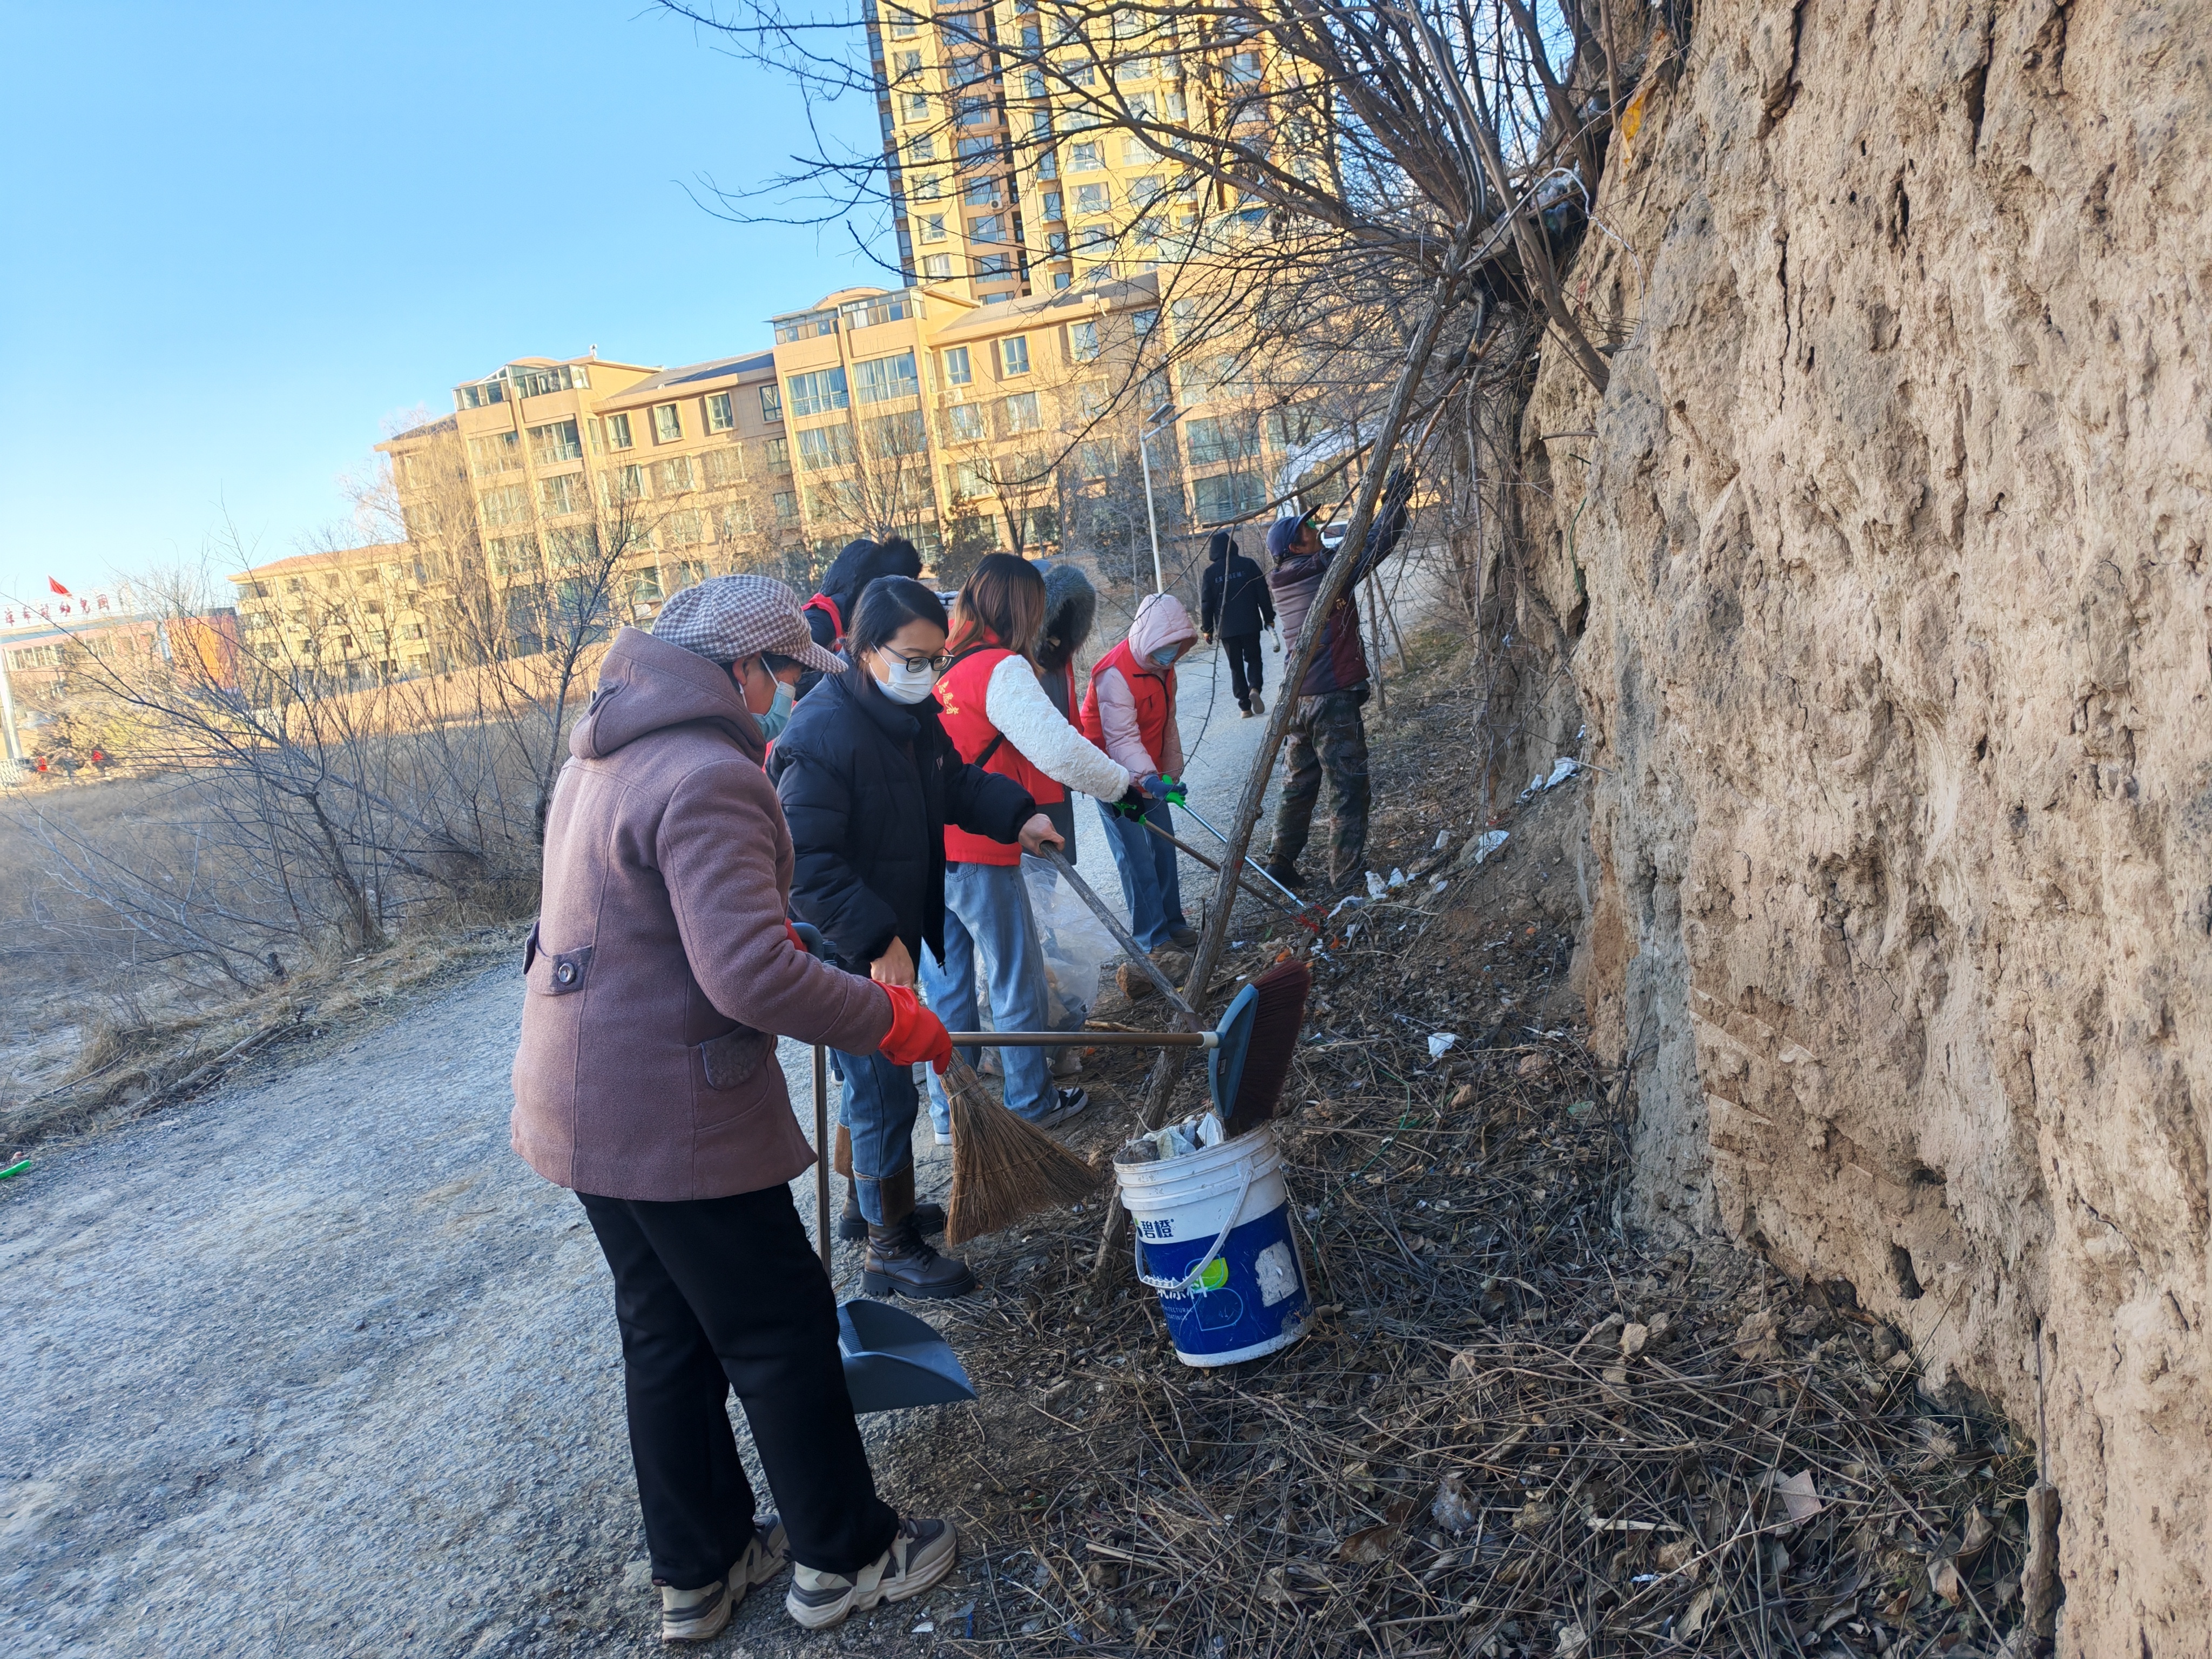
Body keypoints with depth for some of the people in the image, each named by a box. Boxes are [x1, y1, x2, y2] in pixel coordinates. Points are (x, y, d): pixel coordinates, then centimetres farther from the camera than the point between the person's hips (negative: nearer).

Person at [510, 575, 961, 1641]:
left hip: (581, 1103, 10)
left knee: (668, 1340, 20)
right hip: (672, 1120, -10)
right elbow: (753, 976, -30)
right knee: (782, 1332, 8)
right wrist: (891, 1021, -17)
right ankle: (841, 1558, 26)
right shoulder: (708, 777, -22)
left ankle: (697, 1571, 36)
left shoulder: (605, 756, 11)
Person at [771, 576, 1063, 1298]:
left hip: (894, 937, 9)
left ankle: (872, 1202, 43)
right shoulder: (823, 736, -26)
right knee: (887, 1095, 0)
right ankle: (891, 1251, 17)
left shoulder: (914, 716, 3)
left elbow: (957, 781, 18)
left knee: (873, 1079, 23)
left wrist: (1018, 815, 2)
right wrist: (877, 941, -32)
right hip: (847, 953, -9)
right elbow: (806, 863, -29)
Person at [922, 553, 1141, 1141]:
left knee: (946, 984, 15)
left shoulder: (943, 663, 10)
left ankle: (951, 1114, 26)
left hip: (924, 850, 7)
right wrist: (1121, 782, -8)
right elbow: (1059, 749, -23)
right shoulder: (1002, 668, -14)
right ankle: (1031, 1105, 23)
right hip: (978, 855, -7)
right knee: (1017, 980, 9)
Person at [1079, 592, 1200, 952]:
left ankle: (1171, 921, 23)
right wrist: (1147, 777, -44)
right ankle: (1153, 939, 0)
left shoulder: (1162, 668, 4)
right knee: (1137, 859, -7)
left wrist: (1172, 772, 16)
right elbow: (1121, 738, -32)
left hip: (1151, 776, 8)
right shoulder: (1115, 674, -25)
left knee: (1165, 848, 10)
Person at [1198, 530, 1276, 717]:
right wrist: (1269, 618, 6)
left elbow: (1207, 603, -1)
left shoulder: (1210, 573, -2)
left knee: (1236, 666, 8)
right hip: (1250, 624, 0)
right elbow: (1263, 594, -1)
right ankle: (1255, 688, -14)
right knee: (1253, 659, 14)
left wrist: (1207, 629, 6)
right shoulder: (1248, 565, -1)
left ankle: (1245, 706, 4)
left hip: (1227, 628, 0)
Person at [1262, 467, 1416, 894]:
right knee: (1349, 785, 1)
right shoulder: (1325, 569, -11)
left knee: (1300, 783, 16)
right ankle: (1346, 872, 4)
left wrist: (1379, 504, 16)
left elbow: (1354, 545, 19)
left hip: (1299, 698, 8)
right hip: (1334, 698, -8)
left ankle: (1281, 864, 20)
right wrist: (1395, 500, 3)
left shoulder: (1283, 582, 11)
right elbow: (1377, 544, -9)